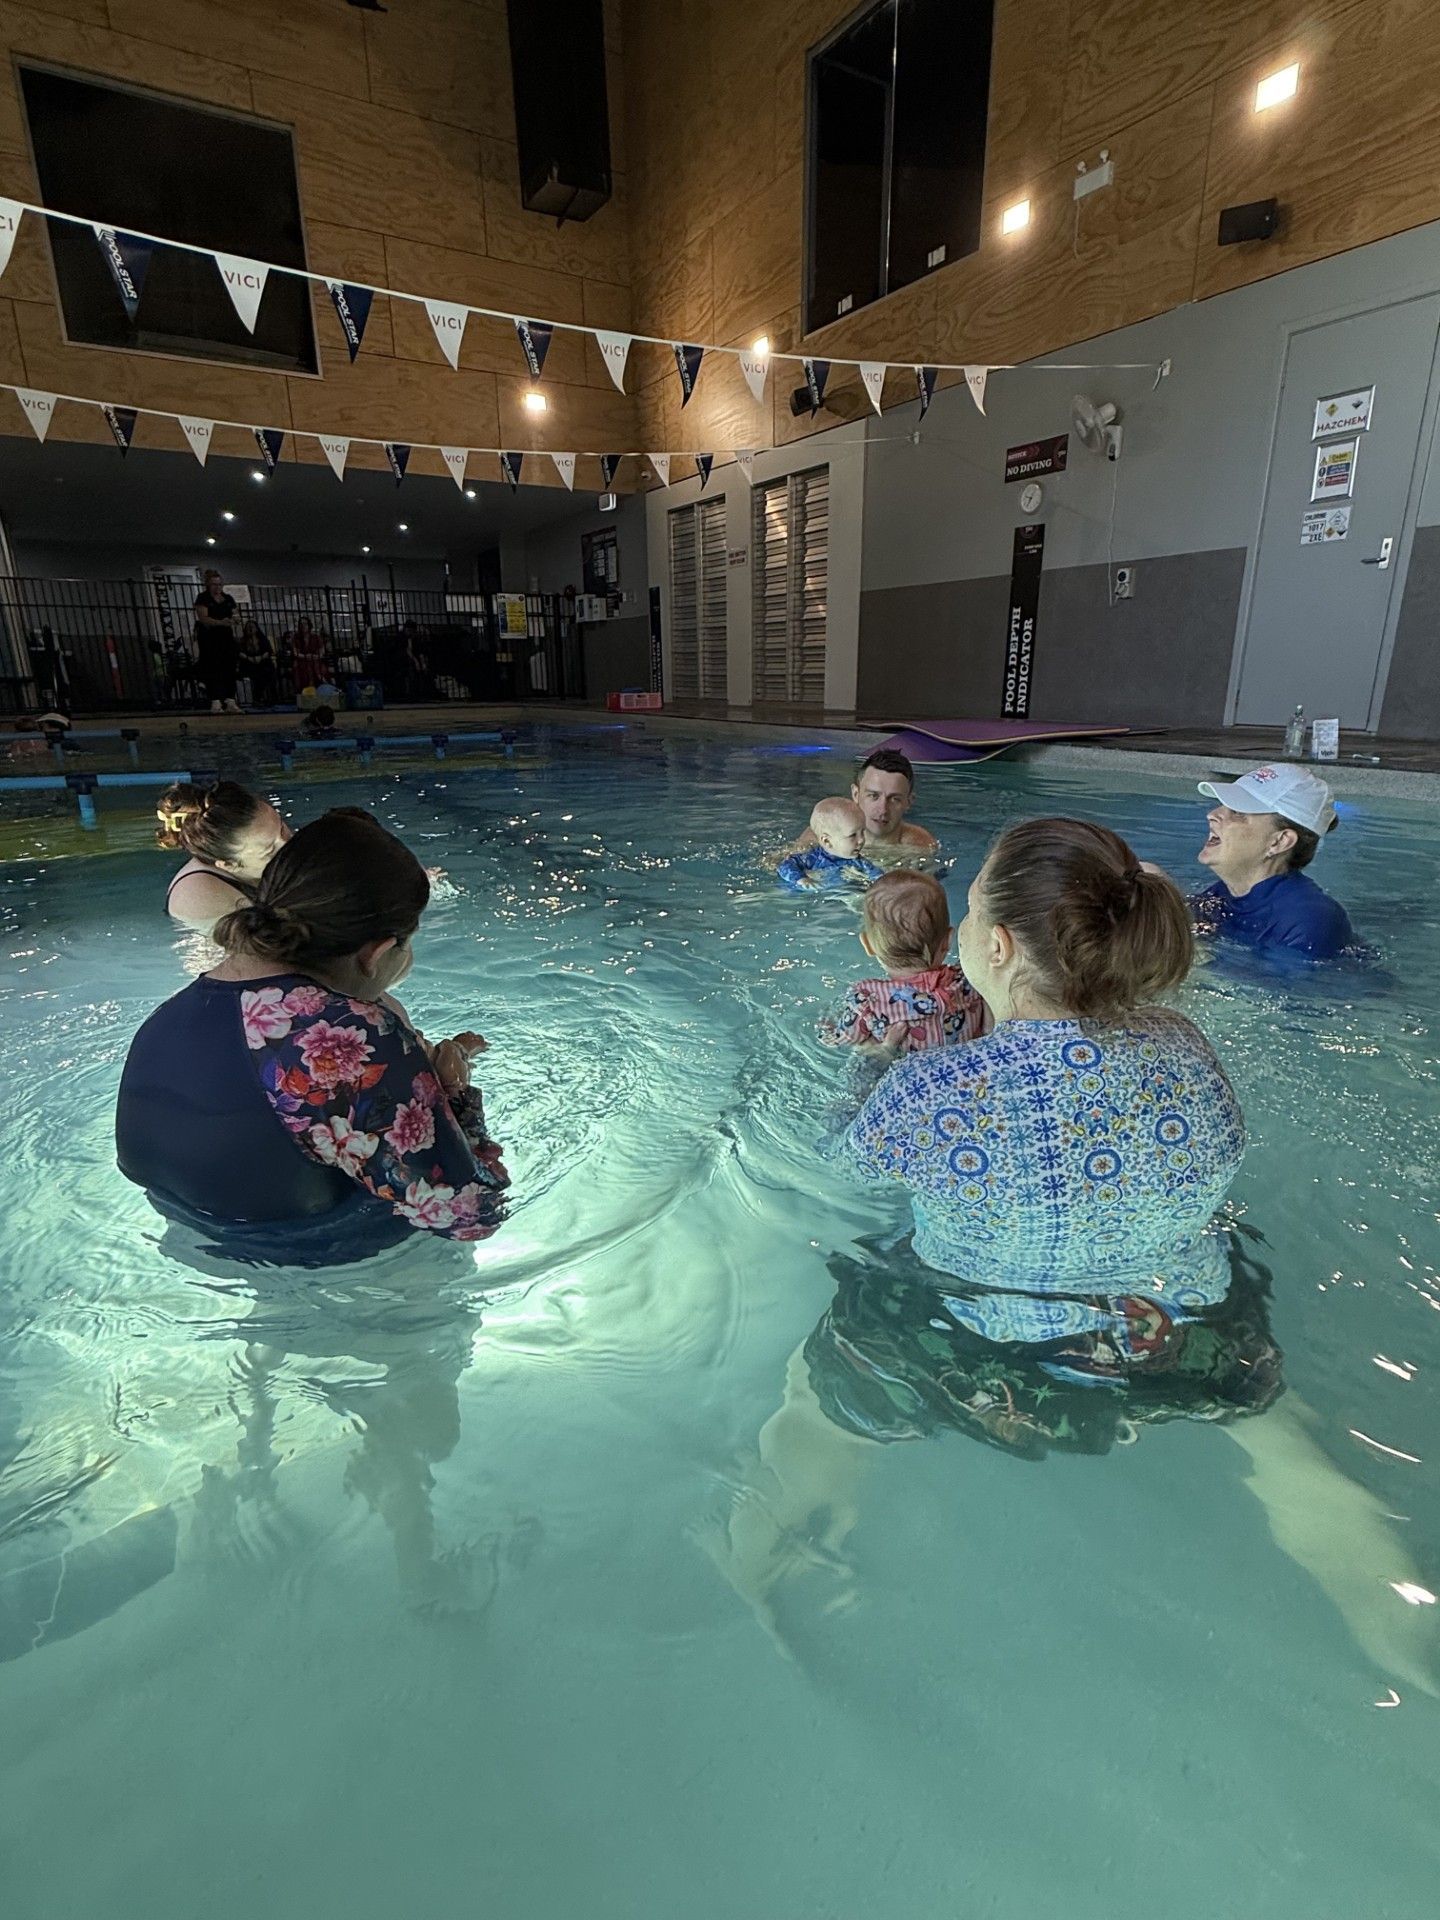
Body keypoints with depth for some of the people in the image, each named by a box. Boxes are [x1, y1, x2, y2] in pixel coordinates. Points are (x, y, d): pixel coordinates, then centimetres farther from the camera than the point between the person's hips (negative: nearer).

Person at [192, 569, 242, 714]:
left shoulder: (228, 599, 15)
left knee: (229, 669, -1)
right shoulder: (203, 598, -1)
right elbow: (203, 618, -13)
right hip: (209, 638, -5)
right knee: (213, 670, -8)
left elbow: (233, 618, 15)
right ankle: (215, 702, -11)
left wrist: (234, 635, -1)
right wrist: (221, 622, -27)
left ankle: (230, 701, 0)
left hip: (226, 637, 5)